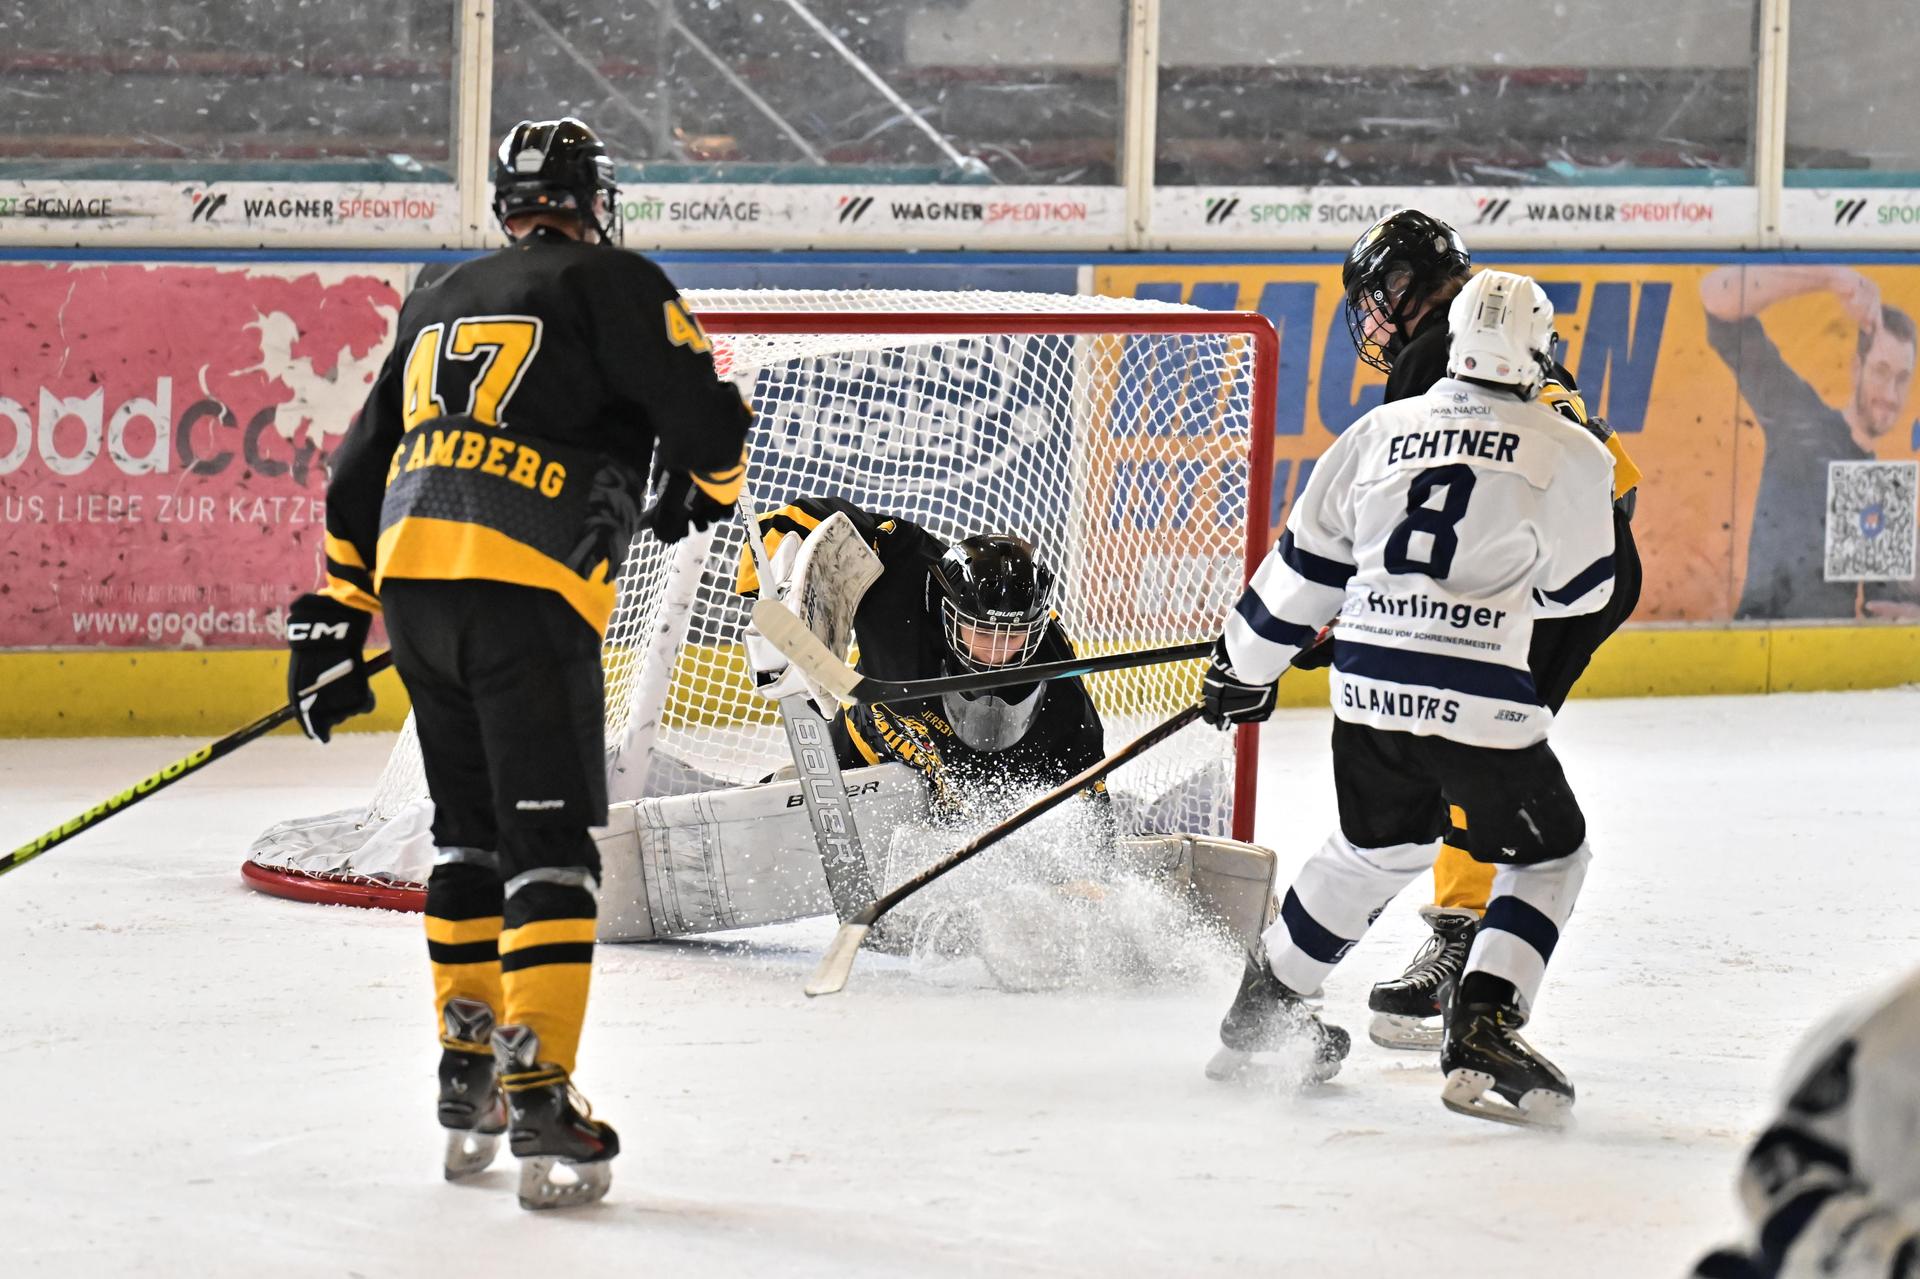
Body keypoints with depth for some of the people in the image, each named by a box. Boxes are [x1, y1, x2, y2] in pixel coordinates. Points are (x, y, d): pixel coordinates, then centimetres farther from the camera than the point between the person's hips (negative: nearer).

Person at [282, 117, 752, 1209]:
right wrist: (705, 487, 20)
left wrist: (336, 619, 27)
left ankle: (468, 1075, 22)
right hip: (528, 587, -6)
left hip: (410, 574, 6)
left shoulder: (440, 305, 25)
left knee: (470, 829, 20)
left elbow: (361, 471, 25)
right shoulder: (612, 285, 4)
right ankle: (538, 1091, -18)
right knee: (549, 841, -7)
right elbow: (706, 416, -3)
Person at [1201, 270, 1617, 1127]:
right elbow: (1579, 588, 10)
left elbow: (1305, 566, 16)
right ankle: (1483, 1030, -4)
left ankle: (1262, 1008, 37)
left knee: (1376, 846, 29)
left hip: (1368, 689, 5)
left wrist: (1244, 668, 27)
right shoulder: (1566, 452, -1)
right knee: (1546, 857, 14)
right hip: (1479, 699, -5)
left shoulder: (1379, 432, 9)